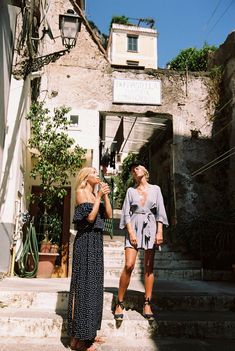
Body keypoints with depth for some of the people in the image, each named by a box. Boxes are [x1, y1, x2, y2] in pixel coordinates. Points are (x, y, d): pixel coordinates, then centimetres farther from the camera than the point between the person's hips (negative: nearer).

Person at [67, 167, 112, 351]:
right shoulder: (81, 192, -4)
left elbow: (109, 215, 8)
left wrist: (105, 196, 2)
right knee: (83, 283, -7)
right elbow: (90, 217, -15)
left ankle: (88, 334, 20)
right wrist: (99, 196, -11)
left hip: (97, 241, 8)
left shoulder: (96, 195, 18)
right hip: (86, 240, -8)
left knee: (94, 283, 10)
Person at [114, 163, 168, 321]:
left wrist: (160, 231, -5)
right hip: (134, 227, -1)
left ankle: (147, 304, 8)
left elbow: (160, 212, 6)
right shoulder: (131, 191, 12)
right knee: (129, 265, -12)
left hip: (150, 227, 1)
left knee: (149, 267, 1)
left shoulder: (155, 189, 11)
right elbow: (126, 213, 5)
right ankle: (120, 303, -3)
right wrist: (131, 232, -7)